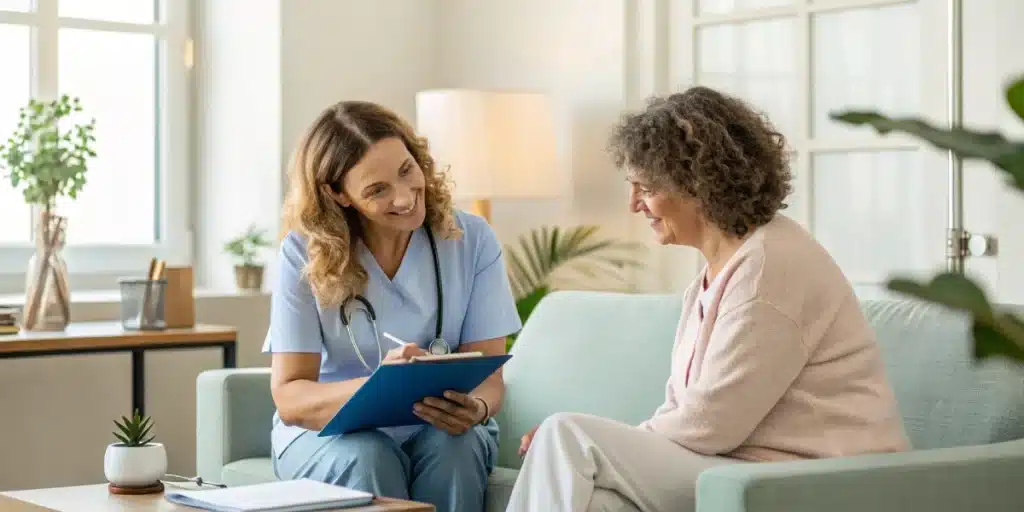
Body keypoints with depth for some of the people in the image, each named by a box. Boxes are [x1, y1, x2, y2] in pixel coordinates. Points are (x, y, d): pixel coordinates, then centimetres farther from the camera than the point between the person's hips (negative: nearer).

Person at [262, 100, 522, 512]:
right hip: (328, 430, -1)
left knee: (453, 447, -31)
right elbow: (289, 397, -14)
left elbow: (487, 374, -8)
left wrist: (475, 409, -33)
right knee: (368, 459, -34)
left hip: (439, 429, 2)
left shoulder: (471, 239, -6)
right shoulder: (304, 253, -11)